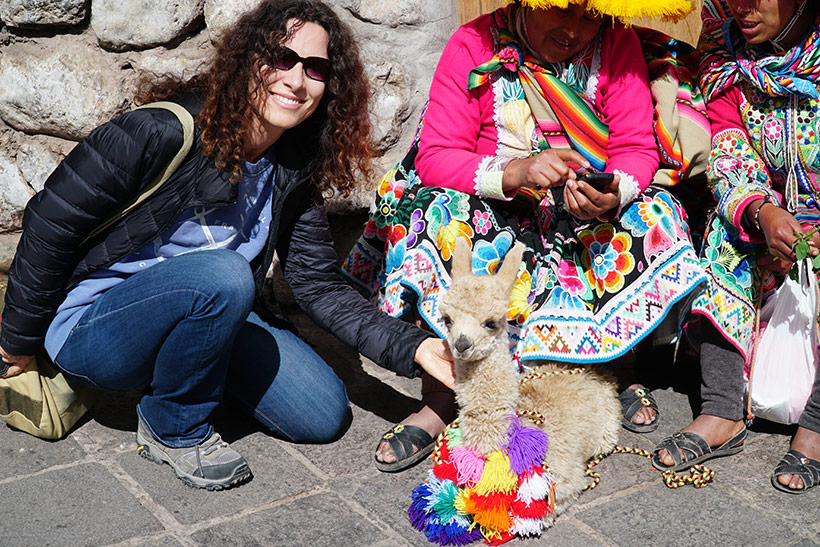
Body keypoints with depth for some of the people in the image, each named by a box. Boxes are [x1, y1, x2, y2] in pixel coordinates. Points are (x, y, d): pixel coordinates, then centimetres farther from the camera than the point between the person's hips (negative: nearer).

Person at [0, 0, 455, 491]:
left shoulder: (294, 173, -3)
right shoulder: (166, 132, -24)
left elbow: (321, 286, -3)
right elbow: (52, 222, -17)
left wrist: (414, 348, -16)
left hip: (207, 316, 6)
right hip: (91, 327, -6)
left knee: (325, 416, -2)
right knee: (222, 274, -36)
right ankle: (175, 428, -9)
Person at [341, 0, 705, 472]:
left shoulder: (618, 44, -5)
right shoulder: (475, 46, -11)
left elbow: (637, 149, -9)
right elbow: (435, 156, -17)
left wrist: (612, 195, -33)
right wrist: (513, 173, -36)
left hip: (589, 212, 2)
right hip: (492, 208, -1)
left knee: (655, 215, -25)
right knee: (441, 216, -32)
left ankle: (620, 364, 0)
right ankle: (440, 401, -22)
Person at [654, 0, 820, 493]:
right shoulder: (728, 64, -4)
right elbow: (729, 160, -11)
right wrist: (760, 212, -33)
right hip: (777, 218, 4)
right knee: (727, 233, -24)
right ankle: (722, 413, -22)